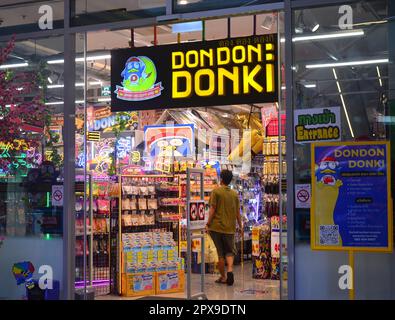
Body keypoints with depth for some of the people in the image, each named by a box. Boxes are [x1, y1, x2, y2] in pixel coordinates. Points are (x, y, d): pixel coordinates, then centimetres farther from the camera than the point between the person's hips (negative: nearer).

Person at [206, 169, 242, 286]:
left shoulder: (216, 191, -5)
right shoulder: (234, 194, 7)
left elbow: (212, 209, -10)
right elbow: (238, 212, 8)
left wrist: (208, 224, -5)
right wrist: (240, 226, 17)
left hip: (216, 227, -2)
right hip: (230, 228, 3)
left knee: (220, 253, 7)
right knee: (230, 251, 13)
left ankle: (223, 277, 14)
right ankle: (230, 270, -12)